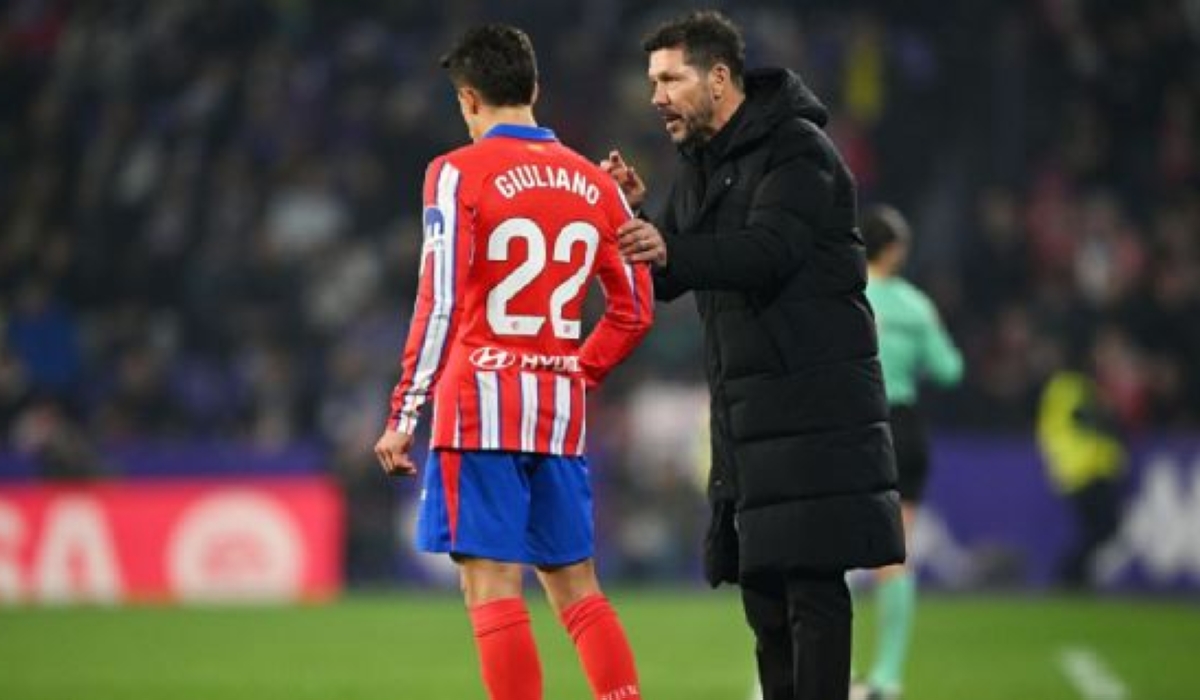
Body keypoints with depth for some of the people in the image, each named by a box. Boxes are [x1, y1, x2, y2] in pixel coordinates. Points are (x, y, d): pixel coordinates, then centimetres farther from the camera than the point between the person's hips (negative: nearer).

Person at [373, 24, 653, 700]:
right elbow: (634, 310, 12)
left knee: (492, 587, -6)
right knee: (576, 586, 13)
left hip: (480, 401, -5)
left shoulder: (459, 174, -5)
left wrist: (404, 417, -7)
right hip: (561, 414, 5)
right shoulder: (595, 184, 10)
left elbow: (440, 306, -10)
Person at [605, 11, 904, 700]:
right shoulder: (701, 166, 17)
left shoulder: (797, 150, -10)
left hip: (812, 406, -9)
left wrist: (672, 251, -41)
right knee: (762, 583, 11)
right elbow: (666, 279, 16)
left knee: (811, 580, -12)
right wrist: (634, 213, -2)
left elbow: (771, 249, -26)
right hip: (745, 406, 9)